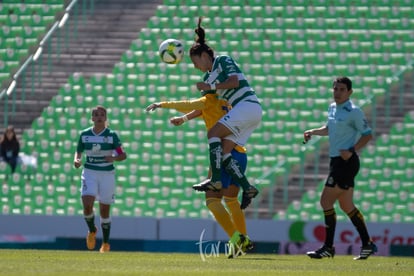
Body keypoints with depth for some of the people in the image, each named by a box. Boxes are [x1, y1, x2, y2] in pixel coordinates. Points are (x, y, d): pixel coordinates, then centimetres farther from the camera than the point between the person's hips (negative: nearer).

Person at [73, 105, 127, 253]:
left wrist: (114, 158, -24)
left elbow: (123, 155, -3)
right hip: (89, 173, 1)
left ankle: (106, 243, 20)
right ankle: (92, 231, 15)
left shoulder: (111, 135, -3)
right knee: (87, 206, -16)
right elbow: (79, 151, 15)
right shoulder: (84, 134, 3)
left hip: (107, 174, -1)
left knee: (105, 210, 3)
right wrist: (76, 160, -7)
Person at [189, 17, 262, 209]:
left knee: (213, 133, -20)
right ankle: (247, 188, -8)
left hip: (247, 105, -9)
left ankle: (216, 180, -27)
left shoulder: (223, 61, 0)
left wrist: (212, 87, -14)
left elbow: (234, 81, -15)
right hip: (241, 110, 9)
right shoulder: (208, 77, 24)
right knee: (223, 153, -3)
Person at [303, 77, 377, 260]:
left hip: (346, 162, -9)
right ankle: (367, 244, 20)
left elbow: (367, 135, -10)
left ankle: (328, 247, -6)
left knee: (326, 201, -10)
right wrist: (313, 132, 12)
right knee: (346, 206, 13)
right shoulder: (332, 108, 12)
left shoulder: (353, 112, -12)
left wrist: (352, 150, -21)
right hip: (337, 162, 9)